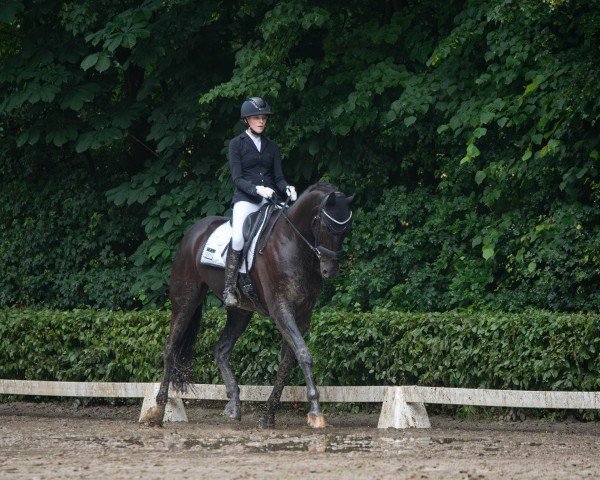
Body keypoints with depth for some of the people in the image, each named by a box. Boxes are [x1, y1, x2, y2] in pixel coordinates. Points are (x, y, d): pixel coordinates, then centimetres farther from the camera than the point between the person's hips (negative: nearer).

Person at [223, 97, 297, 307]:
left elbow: (278, 177, 13)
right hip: (245, 199, -5)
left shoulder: (271, 146, 17)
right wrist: (257, 189, -21)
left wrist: (287, 189, -10)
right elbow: (238, 178, -4)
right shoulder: (237, 144, 5)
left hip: (269, 200, 5)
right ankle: (229, 289, -26)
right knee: (239, 235, -30)